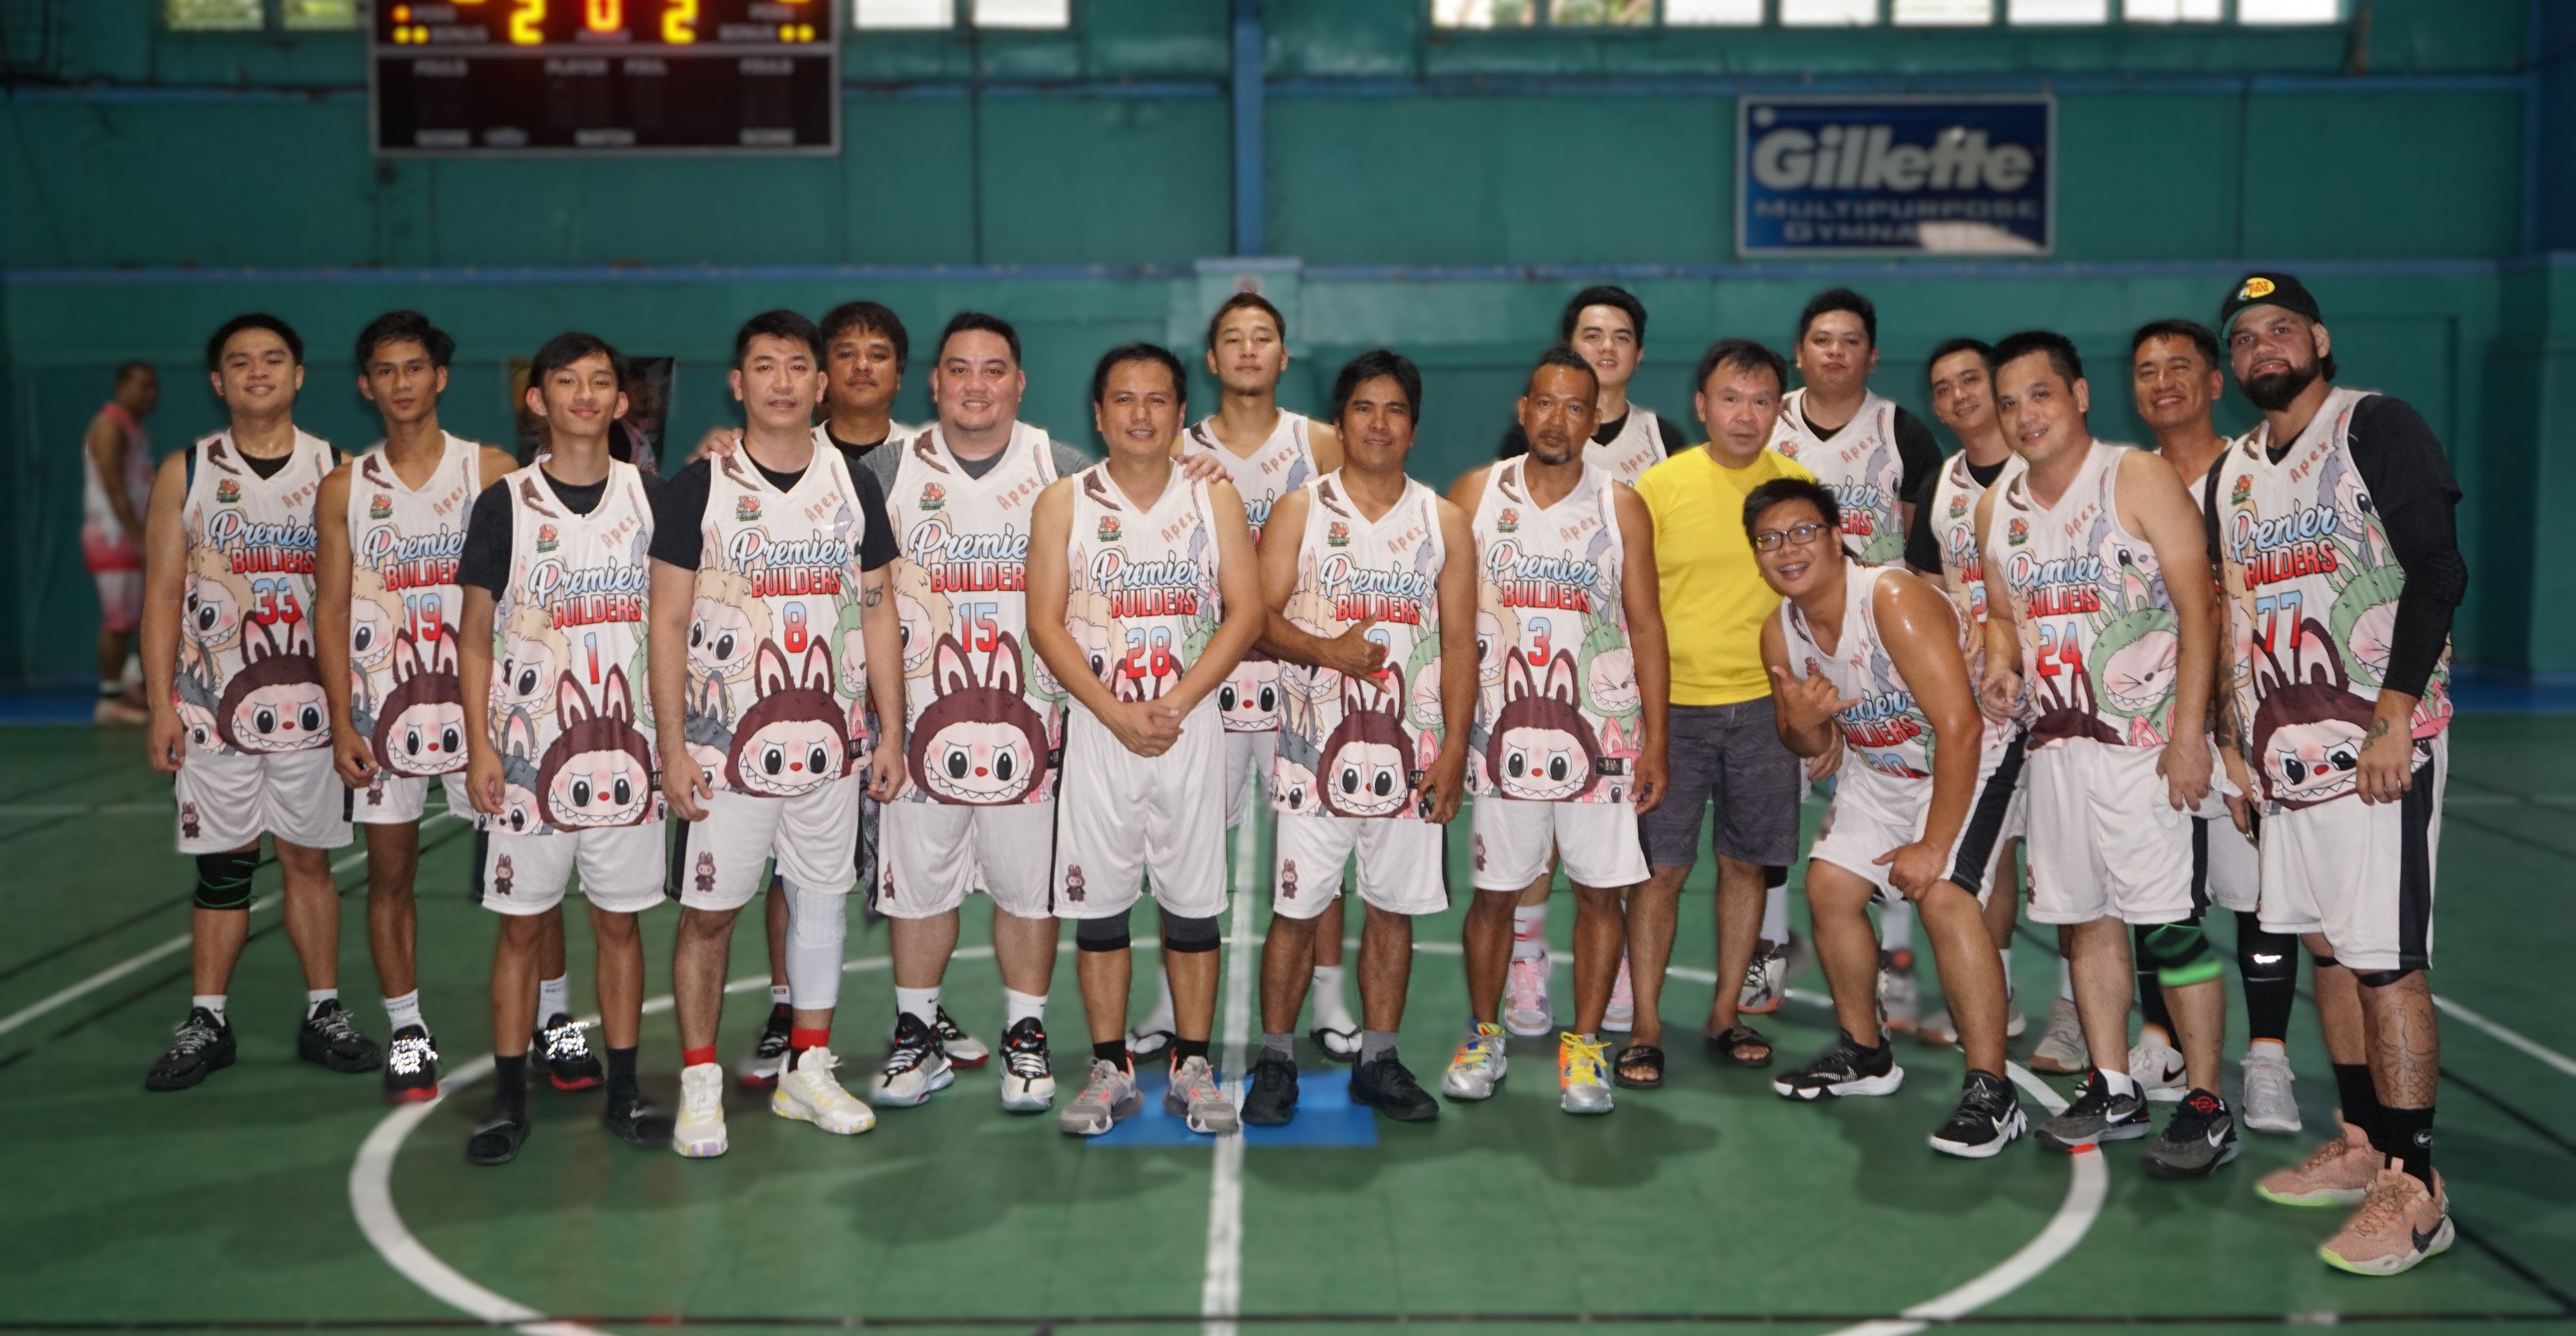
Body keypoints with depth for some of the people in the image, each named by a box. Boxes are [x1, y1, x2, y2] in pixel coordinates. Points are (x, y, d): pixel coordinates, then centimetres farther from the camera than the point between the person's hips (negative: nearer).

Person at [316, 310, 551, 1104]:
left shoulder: (491, 471, 1)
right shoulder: (345, 490, 6)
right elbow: (332, 612, 5)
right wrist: (343, 724, -3)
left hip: (480, 697, -2)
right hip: (384, 703, 2)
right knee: (390, 872, 6)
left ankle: (556, 1023, 12)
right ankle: (407, 1037, 18)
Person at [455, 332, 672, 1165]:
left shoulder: (648, 499, 5)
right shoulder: (505, 504, -1)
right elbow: (476, 633, 1)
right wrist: (479, 746, -6)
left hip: (624, 747, 2)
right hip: (526, 750, -1)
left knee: (621, 919, 7)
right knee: (521, 924, 5)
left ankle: (624, 1093, 17)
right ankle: (508, 1101, 14)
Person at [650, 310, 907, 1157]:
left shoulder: (853, 487, 7)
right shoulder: (698, 489, -2)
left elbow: (877, 613, 10)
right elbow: (669, 624, -3)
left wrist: (892, 730, 5)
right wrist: (673, 748, -8)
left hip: (830, 743, 3)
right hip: (725, 745, -3)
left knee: (823, 900, 10)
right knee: (708, 913, 1)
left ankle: (808, 1072, 23)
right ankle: (700, 1087, 14)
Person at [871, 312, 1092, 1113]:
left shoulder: (1064, 473, 1)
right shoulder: (889, 471, 2)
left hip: (1030, 718, -1)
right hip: (922, 713, 1)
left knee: (1029, 886, 6)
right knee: (917, 885, 8)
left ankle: (1025, 1039, 19)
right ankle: (917, 1039, 21)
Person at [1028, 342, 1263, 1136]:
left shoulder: (1215, 501, 5)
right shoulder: (1064, 504, 3)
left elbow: (1245, 612, -2)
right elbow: (1046, 623, -3)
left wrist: (1174, 705, -13)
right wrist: (1117, 713, -13)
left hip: (1191, 727, 0)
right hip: (1097, 729, 0)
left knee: (1193, 904, 4)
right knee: (1099, 906, 4)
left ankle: (1193, 1070, 14)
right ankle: (1110, 1072, 15)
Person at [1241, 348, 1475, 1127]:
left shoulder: (1444, 523, 8)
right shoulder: (1301, 510, 4)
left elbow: (1460, 643, 5)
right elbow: (1260, 617, 0)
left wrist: (1454, 750, -3)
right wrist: (1326, 649, -19)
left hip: (1409, 752, 2)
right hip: (1315, 746, -2)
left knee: (1393, 909, 8)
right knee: (1296, 908, 0)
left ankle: (1377, 1061, 19)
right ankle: (1276, 1061, 13)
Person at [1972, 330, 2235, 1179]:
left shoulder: (2138, 480, -7)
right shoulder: (1998, 508, 11)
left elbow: (2197, 608, -11)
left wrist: (2188, 732, -17)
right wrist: (2000, 668, 0)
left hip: (2142, 740, -6)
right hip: (2054, 740, 6)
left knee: (2168, 923, -7)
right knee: (2083, 918, 11)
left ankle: (2207, 1108, 3)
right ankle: (2114, 1094, 23)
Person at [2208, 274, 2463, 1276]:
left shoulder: (2376, 427, -7)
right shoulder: (2232, 472, 15)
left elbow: (2438, 573, -14)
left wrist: (2395, 716, -20)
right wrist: (2234, 742, 15)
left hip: (2376, 746, -7)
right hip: (2286, 750, 8)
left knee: (2388, 961, -7)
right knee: (2325, 948, 12)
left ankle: (2415, 1190, 0)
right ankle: (2362, 1147, 24)